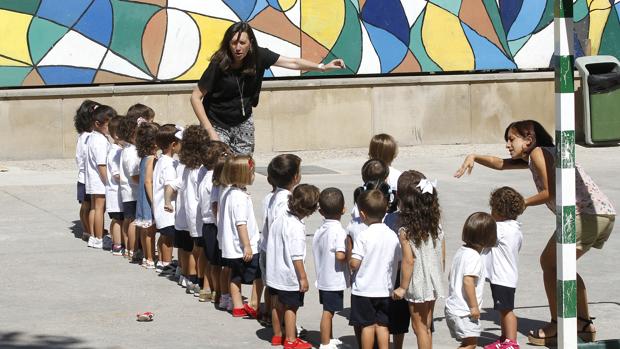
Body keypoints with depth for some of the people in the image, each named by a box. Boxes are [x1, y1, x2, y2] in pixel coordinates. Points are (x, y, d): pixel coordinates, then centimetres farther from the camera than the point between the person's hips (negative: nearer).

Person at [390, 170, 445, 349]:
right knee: (427, 326, 18)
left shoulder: (405, 228, -19)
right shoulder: (435, 222, 0)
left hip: (417, 284, -6)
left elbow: (409, 260, -19)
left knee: (419, 327, 5)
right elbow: (442, 254, 4)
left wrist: (403, 287, -11)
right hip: (433, 282, 6)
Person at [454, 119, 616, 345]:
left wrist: (521, 204, -1)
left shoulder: (538, 153, -3)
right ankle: (584, 324, 23)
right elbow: (501, 164, 36)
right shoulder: (532, 158, 25)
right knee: (557, 265, 22)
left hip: (586, 214, -9)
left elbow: (551, 192, -12)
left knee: (549, 263, 2)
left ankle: (556, 327, 4)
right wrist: (475, 157, 25)